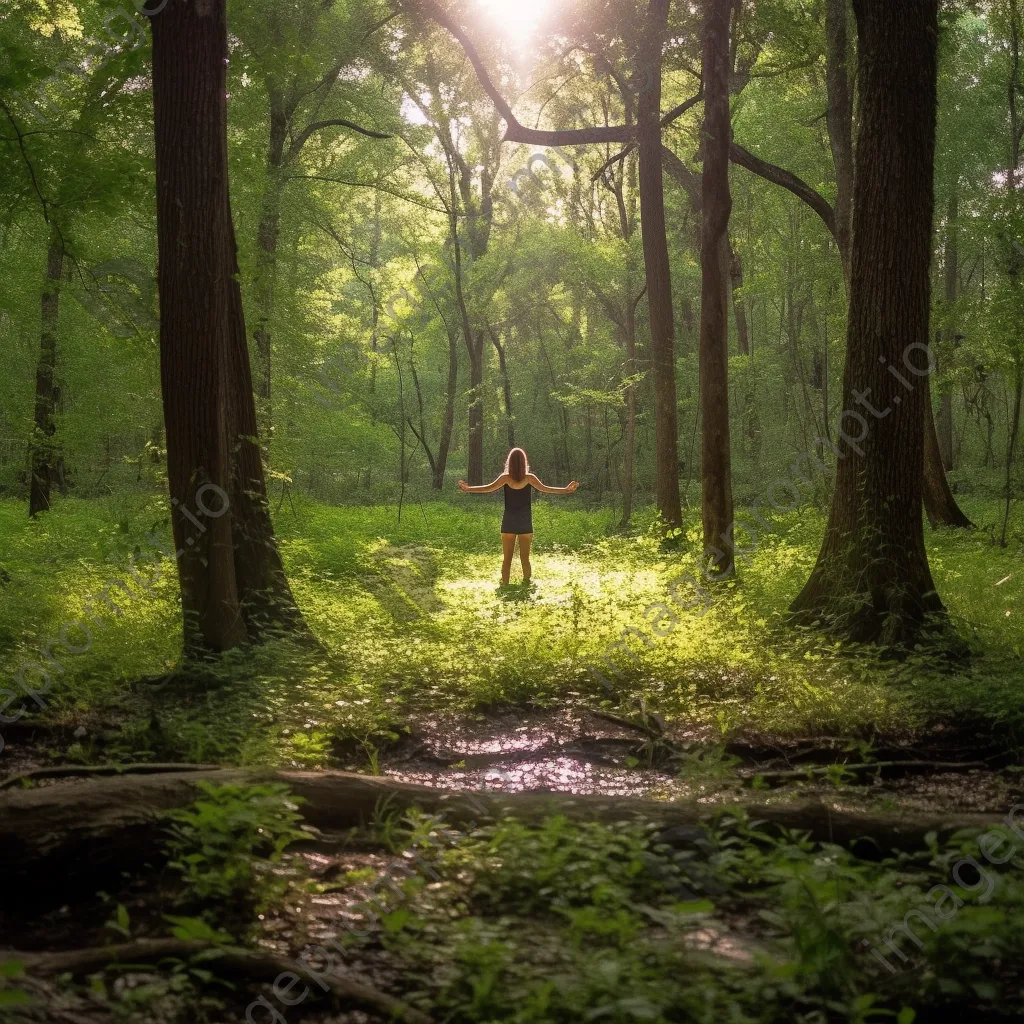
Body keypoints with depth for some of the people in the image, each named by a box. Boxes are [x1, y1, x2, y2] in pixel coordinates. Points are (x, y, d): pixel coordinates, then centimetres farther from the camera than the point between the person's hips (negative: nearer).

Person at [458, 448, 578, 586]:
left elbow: (489, 488, -8)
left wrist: (468, 489, -1)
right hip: (525, 524, 0)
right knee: (525, 558, 8)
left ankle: (505, 585, 5)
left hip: (509, 523, 0)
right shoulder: (529, 478, -7)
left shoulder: (506, 478, -7)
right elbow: (545, 489, -5)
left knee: (506, 558, 7)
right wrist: (566, 490, 1)